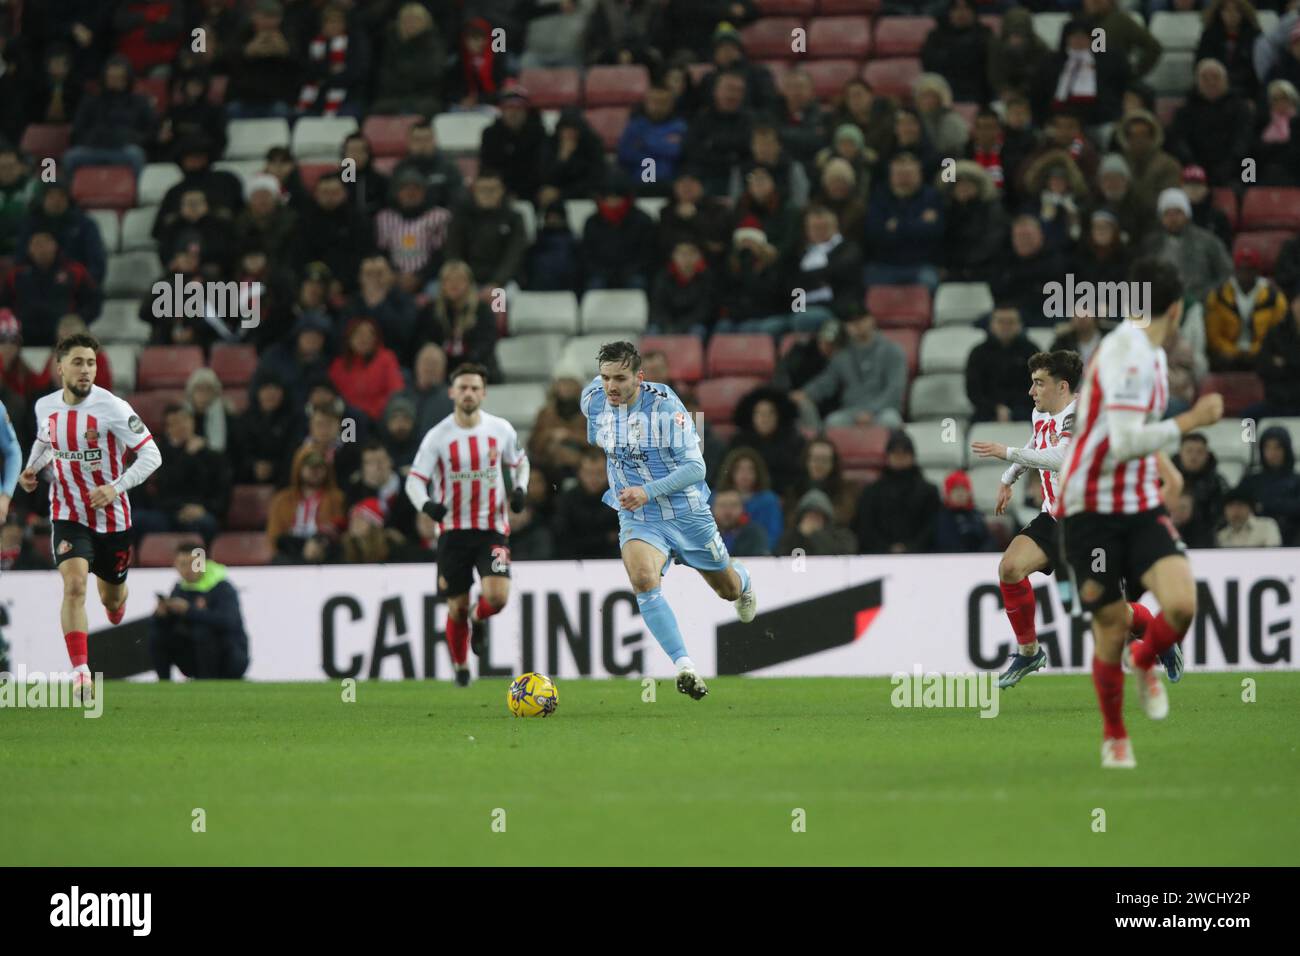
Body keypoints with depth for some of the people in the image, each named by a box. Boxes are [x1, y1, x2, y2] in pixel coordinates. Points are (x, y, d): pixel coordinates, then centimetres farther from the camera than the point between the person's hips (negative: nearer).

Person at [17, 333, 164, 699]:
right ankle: (80, 673, -25)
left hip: (112, 518, -1)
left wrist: (116, 487, -28)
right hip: (68, 515, 1)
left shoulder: (112, 408, -18)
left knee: (112, 600, 16)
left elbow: (151, 455, -16)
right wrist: (31, 468, 1)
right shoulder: (45, 407, -3)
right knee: (74, 585, -23)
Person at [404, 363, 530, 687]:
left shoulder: (501, 430, 0)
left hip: (492, 528, 1)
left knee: (497, 596, -19)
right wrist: (426, 504, -27)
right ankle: (461, 668, 27)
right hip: (453, 529, -1)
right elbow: (414, 479, -6)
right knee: (457, 608, 3)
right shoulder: (438, 436, -6)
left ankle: (478, 619, 18)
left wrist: (520, 488, -3)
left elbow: (520, 461, 18)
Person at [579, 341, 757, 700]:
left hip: (687, 514, -2)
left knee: (728, 590, 19)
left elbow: (695, 468, -21)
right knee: (643, 579, -31)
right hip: (637, 520, 2)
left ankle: (743, 582, 60)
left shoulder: (665, 405, -22)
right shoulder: (593, 399, -9)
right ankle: (684, 667, -34)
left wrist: (648, 491, -34)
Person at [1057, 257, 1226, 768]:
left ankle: (1146, 660, 16)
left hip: (1142, 505, 7)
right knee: (1111, 624, 0)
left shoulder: (1149, 353, 11)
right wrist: (1191, 421, -22)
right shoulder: (1128, 352, -19)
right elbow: (1126, 440, -27)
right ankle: (1114, 735, 21)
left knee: (1181, 604, -16)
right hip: (1092, 509, -7)